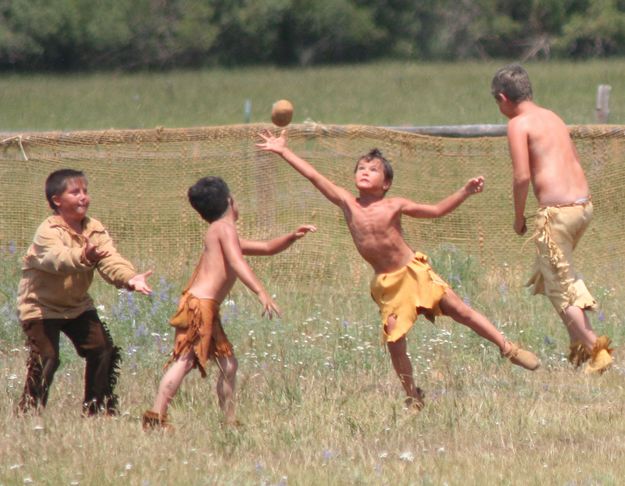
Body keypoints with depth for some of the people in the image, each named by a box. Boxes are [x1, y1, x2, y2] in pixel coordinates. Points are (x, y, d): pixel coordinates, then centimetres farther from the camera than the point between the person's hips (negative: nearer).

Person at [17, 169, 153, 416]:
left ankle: (97, 407, 15)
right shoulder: (47, 232, -24)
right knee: (46, 358, -17)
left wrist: (130, 278, -38)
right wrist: (83, 257, -66)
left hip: (77, 304, 6)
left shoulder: (95, 229, -3)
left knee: (103, 351, 0)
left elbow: (110, 260, -17)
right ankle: (29, 411, -3)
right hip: (41, 305, -6)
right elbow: (58, 258, -45)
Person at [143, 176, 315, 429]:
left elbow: (267, 248, 32)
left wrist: (292, 237, 16)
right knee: (184, 361, -17)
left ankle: (230, 422, 15)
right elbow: (237, 263, -19)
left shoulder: (222, 233, 26)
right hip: (199, 304, -10)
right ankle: (156, 417, -23)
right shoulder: (225, 227, -3)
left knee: (228, 364, 12)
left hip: (208, 308, 10)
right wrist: (262, 292, -27)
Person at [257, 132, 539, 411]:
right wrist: (283, 151, 0)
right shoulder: (347, 203, -1)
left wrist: (466, 192, -6)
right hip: (387, 284, 1)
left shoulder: (394, 206, -3)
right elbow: (314, 176, -1)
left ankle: (508, 349, 5)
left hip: (414, 271, -1)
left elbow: (436, 210, 4)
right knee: (394, 341, -5)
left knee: (459, 310, -5)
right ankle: (413, 398, 10)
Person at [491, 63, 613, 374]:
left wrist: (518, 217, -1)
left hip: (556, 210, -8)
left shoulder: (519, 124, -6)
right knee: (547, 274, 22)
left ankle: (595, 348, -7)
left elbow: (522, 176, -14)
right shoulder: (553, 118, 18)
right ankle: (580, 342, 20)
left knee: (561, 287, 1)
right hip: (584, 204, 8)